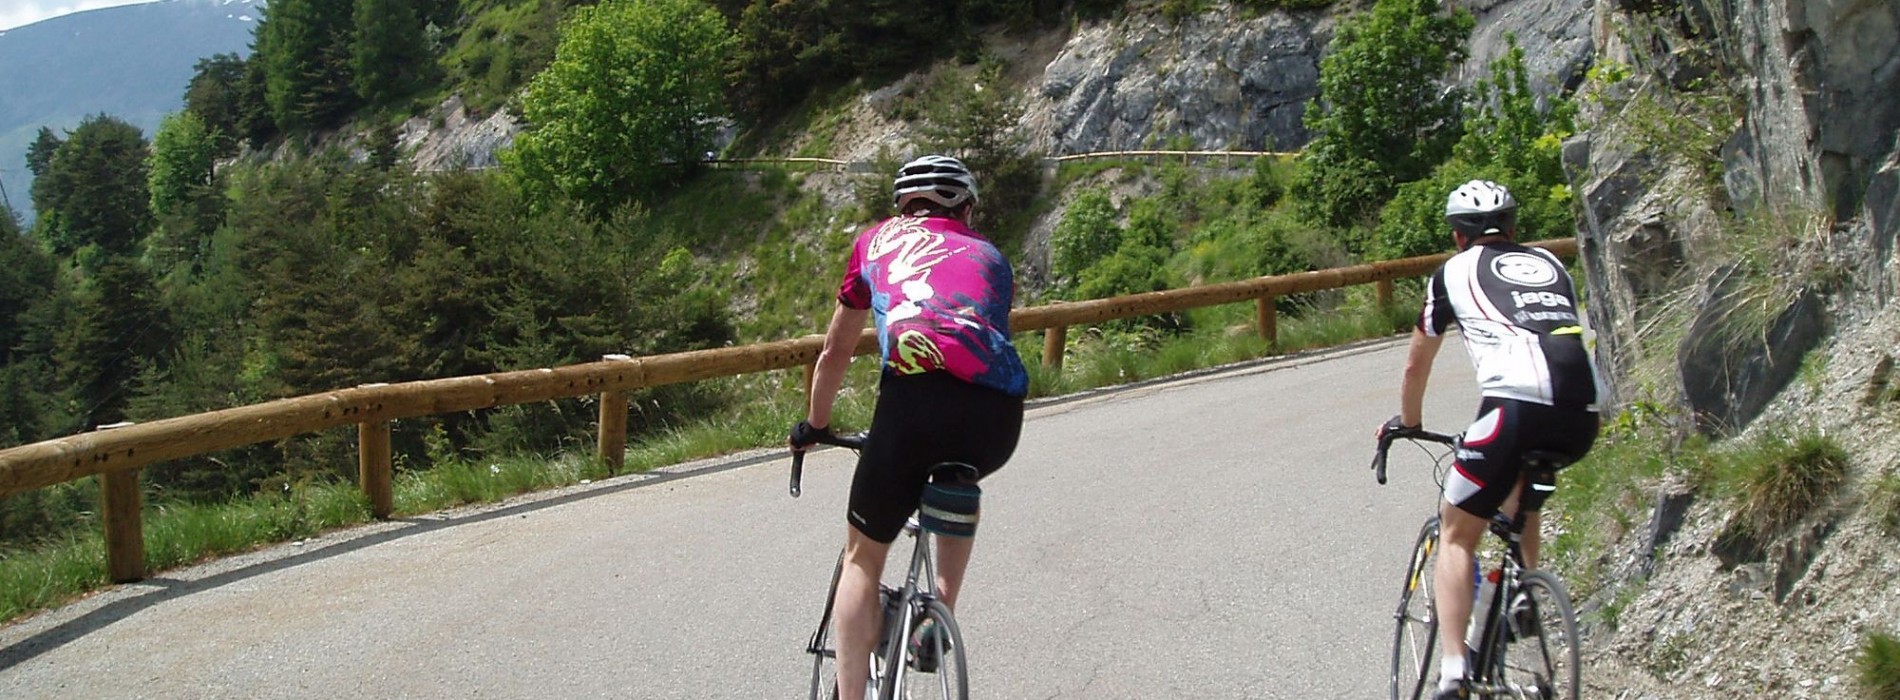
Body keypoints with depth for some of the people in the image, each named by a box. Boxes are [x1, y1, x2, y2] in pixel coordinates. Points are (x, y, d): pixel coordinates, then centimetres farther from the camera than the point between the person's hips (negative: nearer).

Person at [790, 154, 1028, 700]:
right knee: (961, 484, 38)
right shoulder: (989, 255, 32)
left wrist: (814, 426, 54)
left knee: (863, 556, 14)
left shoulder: (877, 241, 29)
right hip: (999, 416, 2)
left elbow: (835, 352, 38)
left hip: (916, 395, -2)